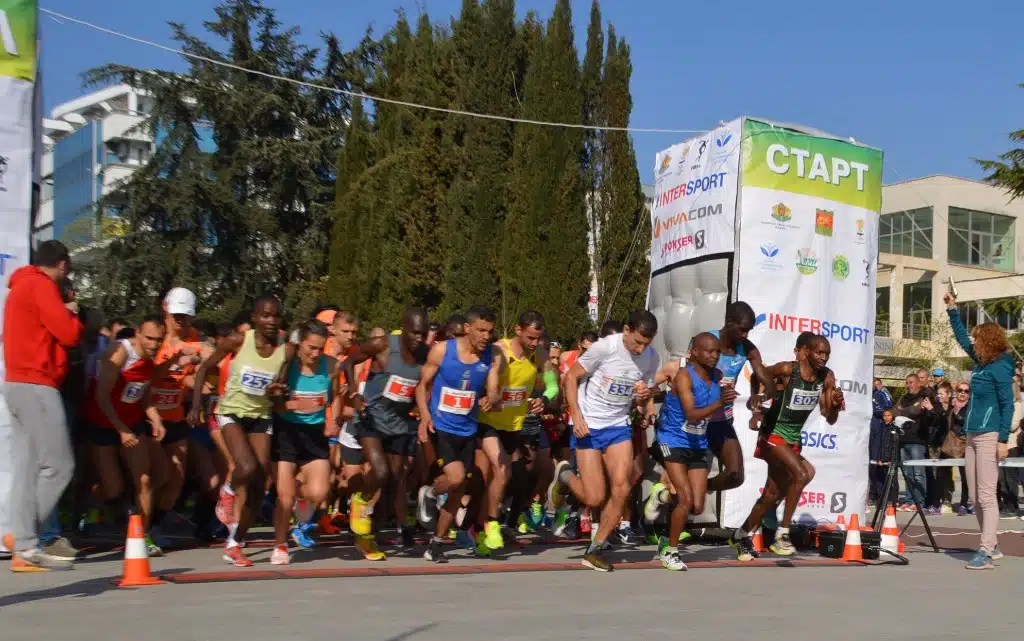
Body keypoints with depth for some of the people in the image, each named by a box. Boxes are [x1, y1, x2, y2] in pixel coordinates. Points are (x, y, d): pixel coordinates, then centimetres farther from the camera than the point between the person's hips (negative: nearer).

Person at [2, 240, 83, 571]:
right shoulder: (41, 285, -8)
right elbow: (69, 333, -14)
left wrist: (63, 314, 12)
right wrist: (73, 315, 5)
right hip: (36, 386, -10)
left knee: (28, 468, 5)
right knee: (59, 465, -8)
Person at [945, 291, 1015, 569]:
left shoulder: (1000, 368, -9)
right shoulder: (981, 363, 13)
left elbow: (1007, 405, -12)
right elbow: (962, 338, 27)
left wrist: (1003, 439, -16)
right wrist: (952, 310, 27)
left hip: (989, 436, -9)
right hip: (973, 436, 9)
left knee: (986, 495, -10)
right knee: (975, 497, 10)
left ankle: (986, 553, -10)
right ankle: (992, 545, 19)